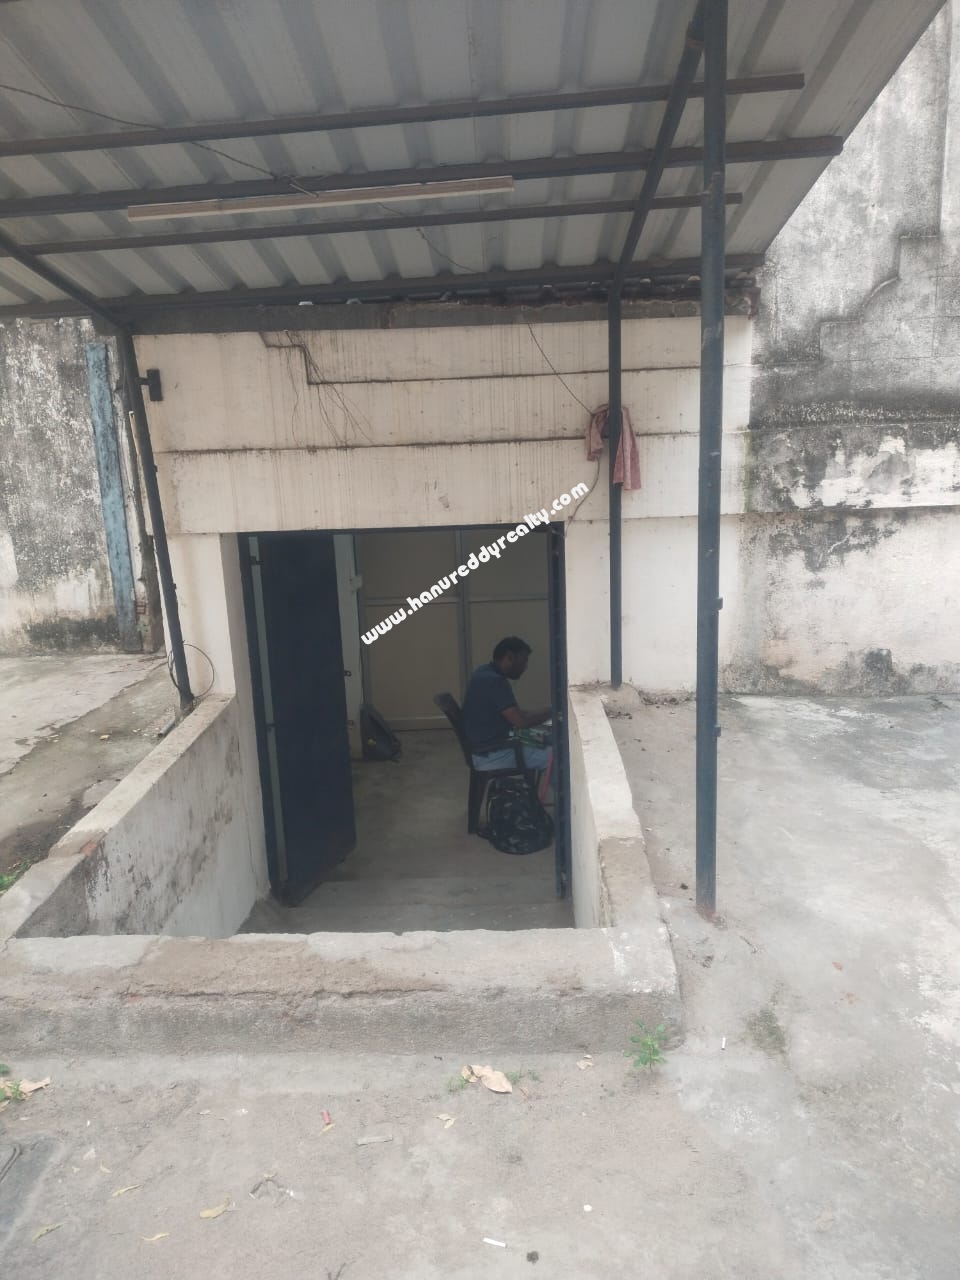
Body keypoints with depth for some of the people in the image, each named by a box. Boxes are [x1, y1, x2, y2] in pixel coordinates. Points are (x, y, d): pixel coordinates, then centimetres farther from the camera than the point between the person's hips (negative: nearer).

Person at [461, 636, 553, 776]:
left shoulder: (486, 674, 10)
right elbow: (521, 721, -25)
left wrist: (544, 713, 10)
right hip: (492, 755, -10)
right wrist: (550, 712, -9)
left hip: (486, 749, 10)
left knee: (541, 746, 21)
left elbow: (513, 714, 19)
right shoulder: (494, 681, -21)